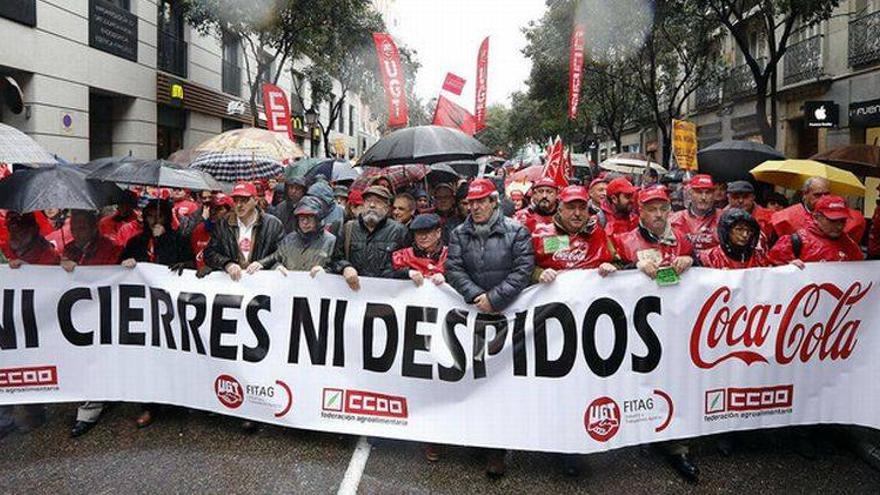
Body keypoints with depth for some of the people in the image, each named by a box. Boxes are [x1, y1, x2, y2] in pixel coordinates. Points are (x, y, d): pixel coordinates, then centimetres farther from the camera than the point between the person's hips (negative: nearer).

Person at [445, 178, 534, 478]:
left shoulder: (515, 231, 0)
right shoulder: (459, 234, 9)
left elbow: (524, 268, -7)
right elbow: (453, 269, 2)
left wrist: (494, 298, -13)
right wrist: (476, 295, -14)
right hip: (473, 312, 3)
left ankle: (497, 448, 6)